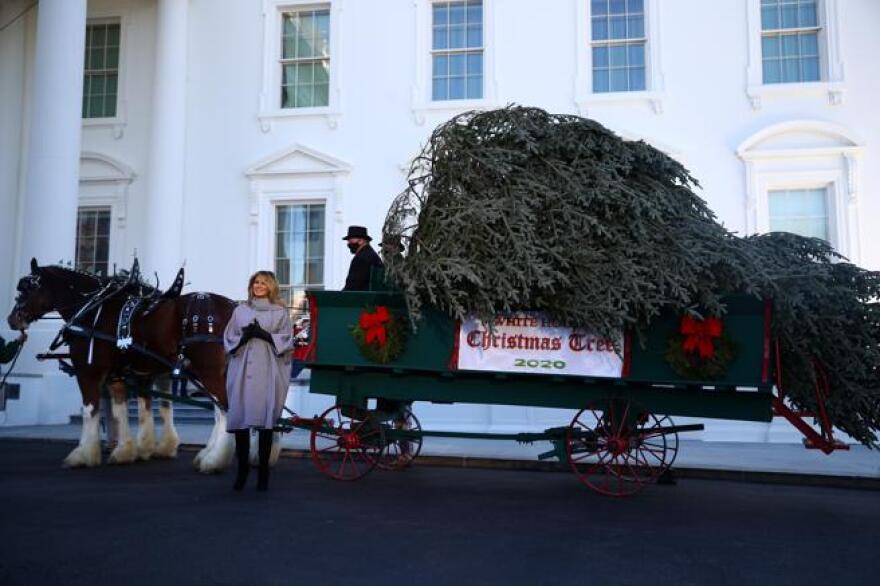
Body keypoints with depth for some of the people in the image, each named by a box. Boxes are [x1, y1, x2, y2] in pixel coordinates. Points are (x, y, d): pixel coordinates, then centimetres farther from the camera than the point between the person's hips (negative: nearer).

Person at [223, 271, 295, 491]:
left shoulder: (280, 312, 9)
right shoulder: (240, 310, 15)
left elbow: (286, 341, 2)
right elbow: (228, 340, 12)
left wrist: (264, 335, -11)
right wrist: (244, 336, -8)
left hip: (268, 373, -2)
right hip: (243, 372, 2)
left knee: (265, 419, -4)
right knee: (240, 418, -2)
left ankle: (263, 471, 5)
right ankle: (242, 470, 8)